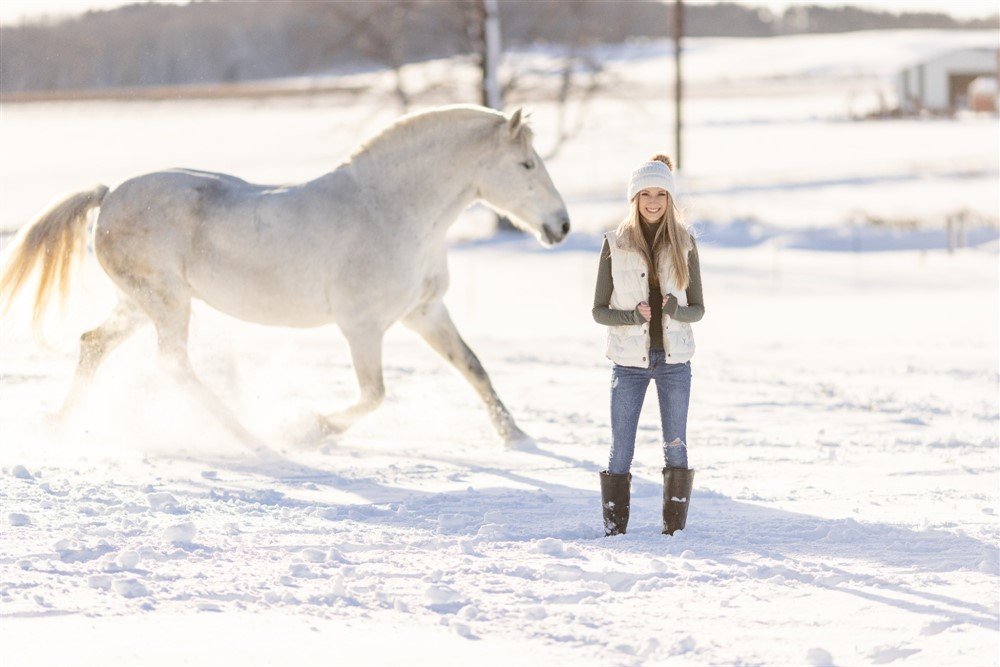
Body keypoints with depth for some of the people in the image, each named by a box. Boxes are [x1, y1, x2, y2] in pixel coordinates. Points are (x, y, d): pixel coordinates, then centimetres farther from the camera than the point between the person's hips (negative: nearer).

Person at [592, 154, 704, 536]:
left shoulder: (684, 243, 2)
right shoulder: (615, 244, -1)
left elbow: (698, 308, 5)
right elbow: (599, 311, 1)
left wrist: (676, 310, -17)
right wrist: (632, 316, -18)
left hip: (674, 361, 1)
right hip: (629, 362, -1)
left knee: (676, 447, 4)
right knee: (621, 450, 1)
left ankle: (675, 528, 11)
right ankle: (614, 529, 10)